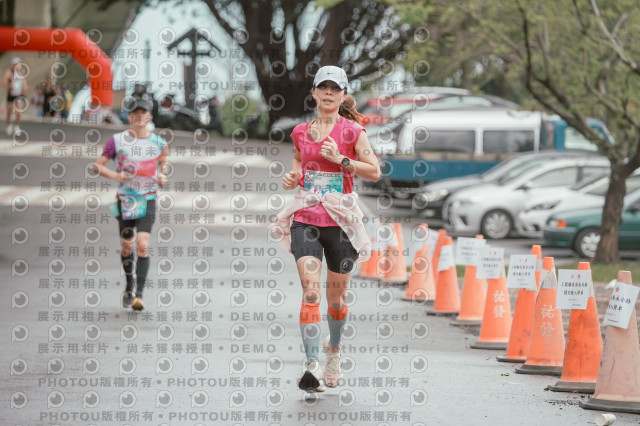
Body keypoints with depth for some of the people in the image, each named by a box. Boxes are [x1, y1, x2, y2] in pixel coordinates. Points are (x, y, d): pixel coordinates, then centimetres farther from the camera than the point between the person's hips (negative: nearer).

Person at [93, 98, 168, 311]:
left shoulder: (159, 143, 5)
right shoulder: (117, 141, -1)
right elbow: (98, 165, 3)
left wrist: (162, 179, -3)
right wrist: (115, 175, -14)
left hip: (147, 200, 0)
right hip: (125, 200, 0)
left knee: (143, 246, -14)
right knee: (126, 247, 9)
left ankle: (139, 294, -17)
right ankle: (129, 285, 33)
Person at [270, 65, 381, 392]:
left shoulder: (351, 131, -1)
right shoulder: (300, 132, 9)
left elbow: (374, 172, -4)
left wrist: (340, 159, -15)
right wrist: (291, 178, 4)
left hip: (340, 220, -1)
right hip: (305, 218, 1)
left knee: (336, 296, 9)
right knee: (310, 291, -15)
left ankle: (334, 348, 39)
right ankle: (311, 366, -22)